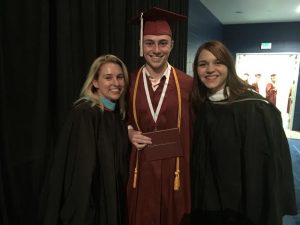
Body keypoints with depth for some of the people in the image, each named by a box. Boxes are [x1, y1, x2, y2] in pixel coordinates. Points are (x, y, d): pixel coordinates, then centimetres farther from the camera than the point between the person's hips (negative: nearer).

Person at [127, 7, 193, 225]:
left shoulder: (187, 84, -6)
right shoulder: (129, 83, -1)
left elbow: (195, 132, 1)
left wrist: (193, 172, 1)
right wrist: (129, 133, -8)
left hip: (176, 171, -1)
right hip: (141, 170, 2)